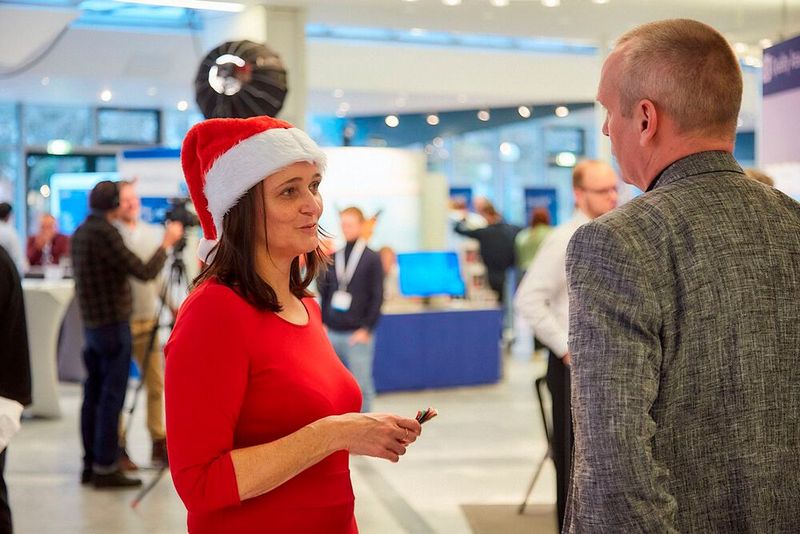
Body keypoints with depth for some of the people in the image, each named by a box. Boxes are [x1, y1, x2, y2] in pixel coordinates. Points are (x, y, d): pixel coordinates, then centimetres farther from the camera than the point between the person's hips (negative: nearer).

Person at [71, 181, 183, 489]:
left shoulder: (80, 233, 11)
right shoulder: (104, 233, -17)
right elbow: (144, 272, -17)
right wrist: (167, 243, -5)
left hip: (91, 324, 9)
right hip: (113, 326, -9)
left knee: (93, 395, 11)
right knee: (111, 398, -4)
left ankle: (91, 464, 17)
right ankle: (105, 468, -2)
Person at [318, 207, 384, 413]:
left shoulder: (372, 258, 0)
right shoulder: (333, 258, 11)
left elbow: (377, 297, -4)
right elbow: (324, 293, 15)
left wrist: (366, 329, -11)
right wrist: (322, 323, 5)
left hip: (358, 334, -4)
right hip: (331, 333, 4)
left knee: (362, 386, -1)